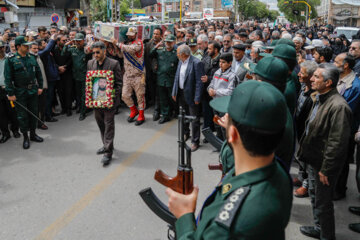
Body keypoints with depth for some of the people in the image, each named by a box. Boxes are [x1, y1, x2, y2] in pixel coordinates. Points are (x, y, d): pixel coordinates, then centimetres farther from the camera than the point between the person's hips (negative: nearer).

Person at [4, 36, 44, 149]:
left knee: (33, 113, 12)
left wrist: (40, 87, 8)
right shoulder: (11, 60, -9)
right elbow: (8, 78, -10)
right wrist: (10, 93, -13)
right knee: (22, 115, 5)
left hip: (33, 91, 4)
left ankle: (33, 134, 28)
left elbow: (38, 73, 12)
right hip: (20, 93, -4)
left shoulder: (32, 58, 5)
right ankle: (25, 137, 17)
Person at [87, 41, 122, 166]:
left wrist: (113, 97, -17)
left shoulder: (114, 64, -10)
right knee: (100, 123, 16)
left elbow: (118, 83, -8)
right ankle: (106, 145, 34)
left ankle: (108, 152, 2)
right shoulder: (90, 63, 6)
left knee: (109, 124, -3)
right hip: (96, 99, 6)